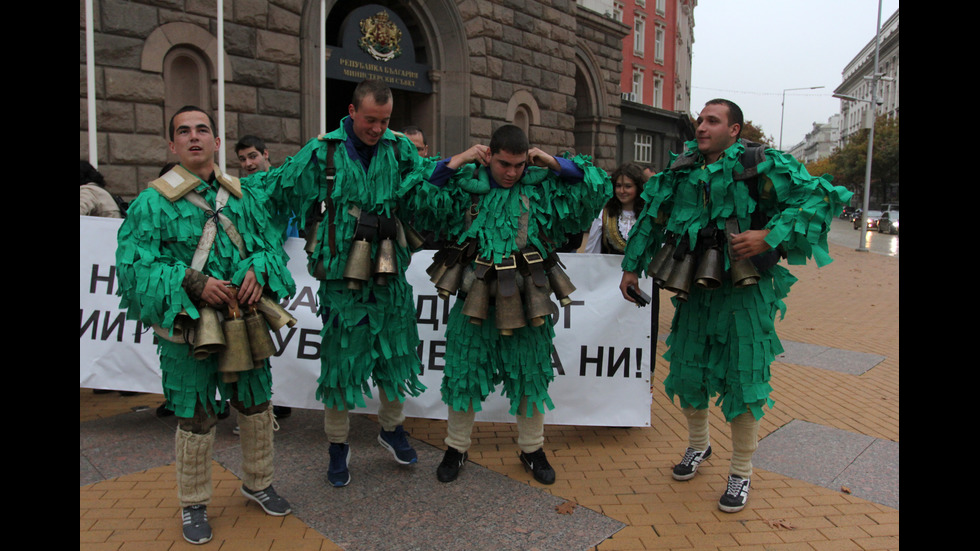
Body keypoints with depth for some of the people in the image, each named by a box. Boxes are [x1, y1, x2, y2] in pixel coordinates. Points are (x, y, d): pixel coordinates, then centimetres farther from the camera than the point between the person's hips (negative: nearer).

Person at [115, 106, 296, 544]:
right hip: (188, 327, -4)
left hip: (243, 319, 4)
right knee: (196, 418, 6)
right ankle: (193, 505, 29)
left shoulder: (243, 195, 7)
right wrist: (192, 282, -22)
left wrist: (260, 270, -11)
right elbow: (135, 263, -11)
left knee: (256, 405, 14)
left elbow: (270, 241, 10)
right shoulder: (154, 200, -6)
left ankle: (257, 483, 38)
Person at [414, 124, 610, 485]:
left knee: (530, 376, 14)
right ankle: (456, 448, 31)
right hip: (476, 296, 0)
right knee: (464, 374, 10)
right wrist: (454, 162, -12)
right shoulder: (465, 184, 0)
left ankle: (532, 449, 35)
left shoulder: (543, 186, 1)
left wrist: (556, 164, -7)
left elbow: (598, 189, 0)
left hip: (527, 299, 1)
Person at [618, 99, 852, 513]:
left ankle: (741, 473, 20)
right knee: (688, 369, 13)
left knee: (743, 379, 1)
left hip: (745, 294, -4)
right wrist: (632, 266, 15)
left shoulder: (762, 166, -7)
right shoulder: (680, 172, 7)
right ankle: (698, 445, 40)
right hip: (694, 290, 5)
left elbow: (822, 196, -12)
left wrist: (770, 236, -23)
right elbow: (651, 217, 16)